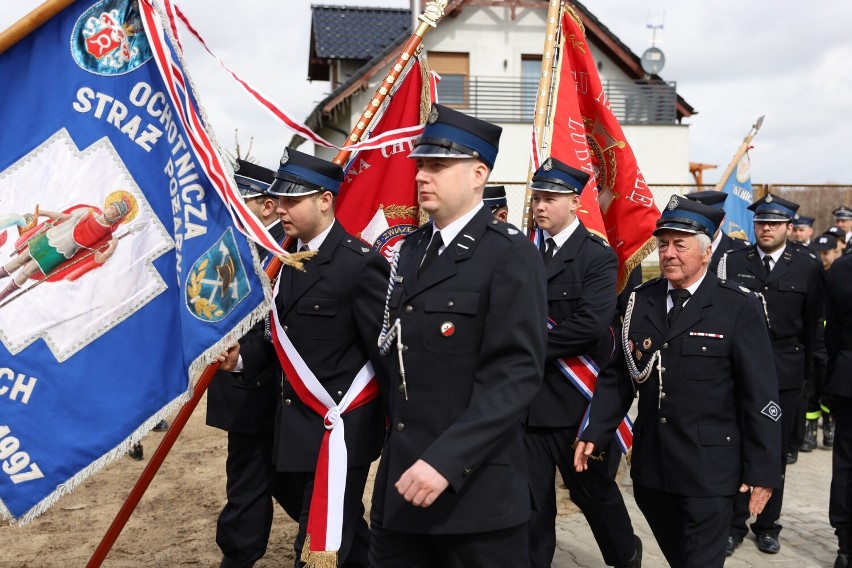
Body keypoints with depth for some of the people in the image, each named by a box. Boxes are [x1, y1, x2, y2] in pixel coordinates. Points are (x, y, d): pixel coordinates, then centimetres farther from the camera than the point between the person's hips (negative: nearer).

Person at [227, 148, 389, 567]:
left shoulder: (359, 264, -17)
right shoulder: (289, 258, 8)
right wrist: (244, 355, -5)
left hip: (339, 426, -8)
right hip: (297, 421, 8)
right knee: (344, 527, 24)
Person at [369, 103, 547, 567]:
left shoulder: (510, 255, -11)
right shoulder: (412, 248, 12)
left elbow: (517, 373, -19)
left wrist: (446, 460, -24)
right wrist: (394, 444, 8)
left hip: (475, 486, -6)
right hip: (402, 477, 7)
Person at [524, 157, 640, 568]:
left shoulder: (597, 256, -8)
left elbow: (591, 322, -21)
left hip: (575, 396, -4)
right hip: (528, 396, 4)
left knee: (591, 488, 13)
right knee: (530, 496, 8)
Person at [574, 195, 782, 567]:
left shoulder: (739, 308, -8)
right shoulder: (641, 301, 5)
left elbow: (760, 394, -8)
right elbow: (617, 375, 7)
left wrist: (763, 470, -9)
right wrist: (594, 434, -3)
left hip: (709, 470, -4)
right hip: (651, 466, 5)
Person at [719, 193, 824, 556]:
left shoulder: (807, 267, 2)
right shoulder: (732, 262, 1)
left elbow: (812, 325, 6)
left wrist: (805, 369, 6)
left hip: (784, 373, 1)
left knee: (776, 451, 9)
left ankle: (768, 525, 22)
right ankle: (734, 524, 14)